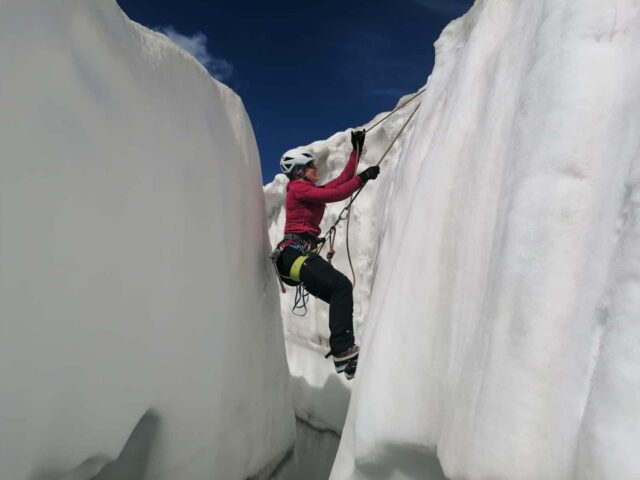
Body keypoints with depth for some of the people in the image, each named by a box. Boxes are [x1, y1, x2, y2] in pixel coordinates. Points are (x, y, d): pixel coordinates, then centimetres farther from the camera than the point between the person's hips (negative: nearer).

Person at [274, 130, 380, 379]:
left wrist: (356, 150, 29)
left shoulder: (311, 190, 24)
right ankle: (343, 350, -27)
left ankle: (343, 350, 2)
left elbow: (341, 180, 26)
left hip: (301, 254, 10)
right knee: (341, 286, -24)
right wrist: (363, 178, -8)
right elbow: (334, 195, -13)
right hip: (294, 253, -10)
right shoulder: (298, 188, -1)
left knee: (340, 295, 2)